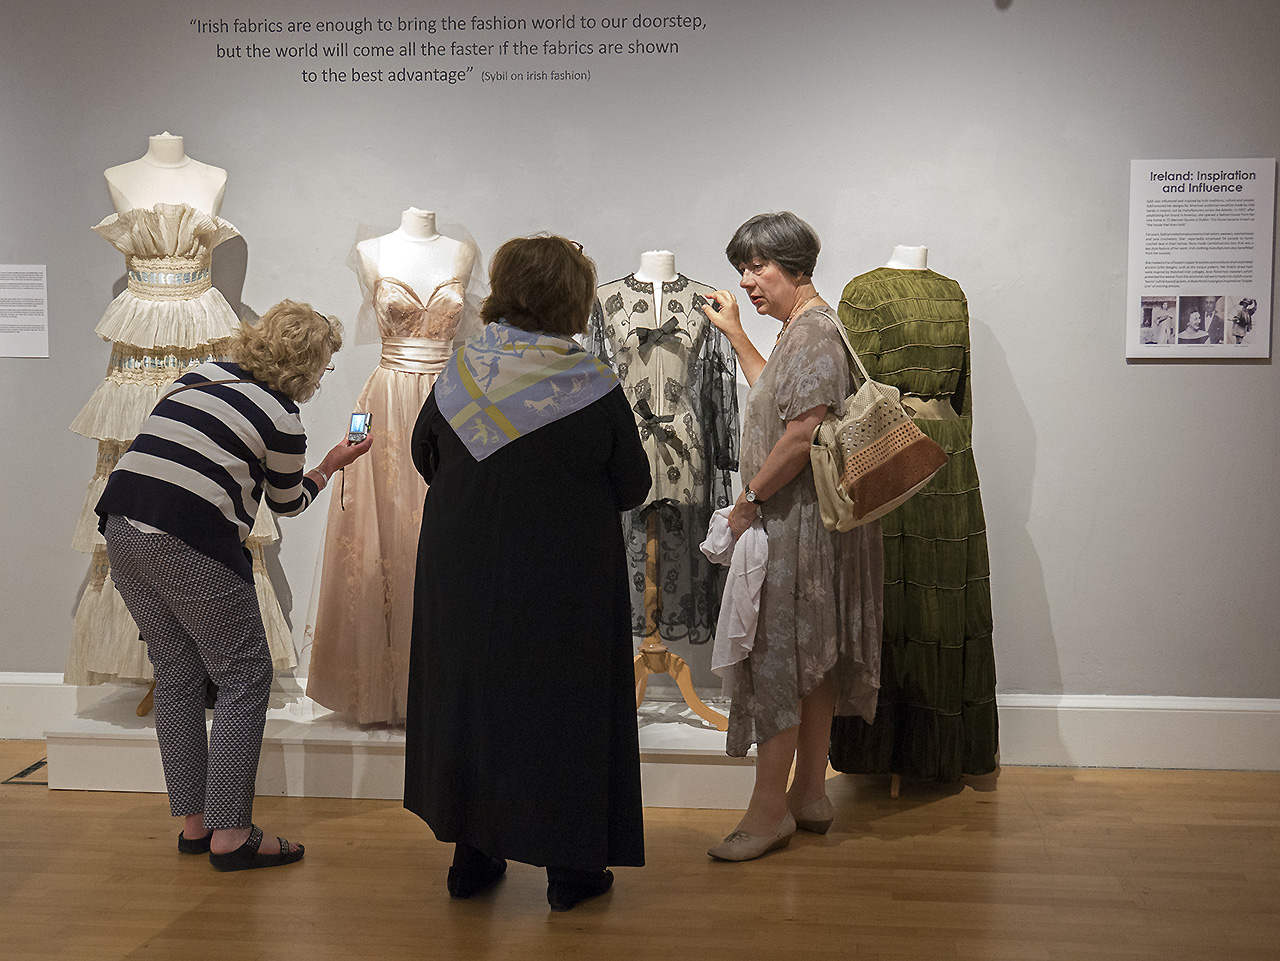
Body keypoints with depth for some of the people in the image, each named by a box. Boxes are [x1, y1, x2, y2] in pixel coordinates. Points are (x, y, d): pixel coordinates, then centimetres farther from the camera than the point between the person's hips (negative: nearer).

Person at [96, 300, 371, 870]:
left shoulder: (205, 373, 16)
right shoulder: (282, 418, -5)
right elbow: (288, 502, 10)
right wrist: (332, 465, 24)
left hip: (121, 532, 8)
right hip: (190, 548, -8)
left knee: (176, 679, 16)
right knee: (244, 680, 4)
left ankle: (192, 824, 23)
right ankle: (230, 836, 4)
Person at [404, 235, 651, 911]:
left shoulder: (459, 371, -6)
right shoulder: (592, 386, -16)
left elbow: (424, 457, 8)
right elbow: (633, 487, -7)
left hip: (462, 573, 4)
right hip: (563, 586, -3)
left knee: (468, 699, 17)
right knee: (561, 708, 10)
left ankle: (471, 857, 27)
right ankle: (569, 867, 19)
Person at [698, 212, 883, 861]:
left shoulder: (815, 331, -16)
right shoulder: (803, 328, 17)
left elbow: (803, 433, -25)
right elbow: (774, 396, 34)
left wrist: (749, 500, -16)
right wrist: (735, 334, 31)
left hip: (797, 522, -11)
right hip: (795, 521, 11)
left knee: (778, 655, -5)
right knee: (810, 659, 14)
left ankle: (769, 809, 3)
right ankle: (810, 795, 23)